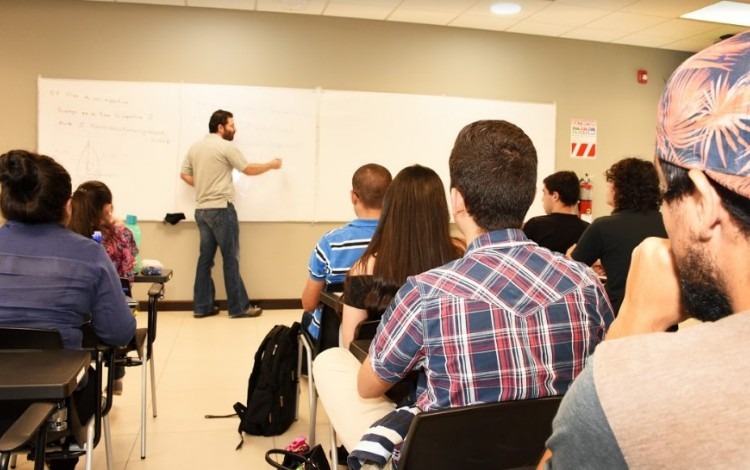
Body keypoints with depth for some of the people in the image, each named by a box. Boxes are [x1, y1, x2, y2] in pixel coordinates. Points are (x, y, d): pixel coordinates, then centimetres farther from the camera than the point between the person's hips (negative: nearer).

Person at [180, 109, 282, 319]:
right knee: (230, 258, -2)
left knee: (206, 257, 10)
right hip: (221, 209, -8)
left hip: (201, 210, 8)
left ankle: (201, 306, 13)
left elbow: (184, 174, 16)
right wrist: (272, 165, 9)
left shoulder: (195, 147, 13)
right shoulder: (226, 147, -9)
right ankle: (238, 307, 3)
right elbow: (249, 170, -4)